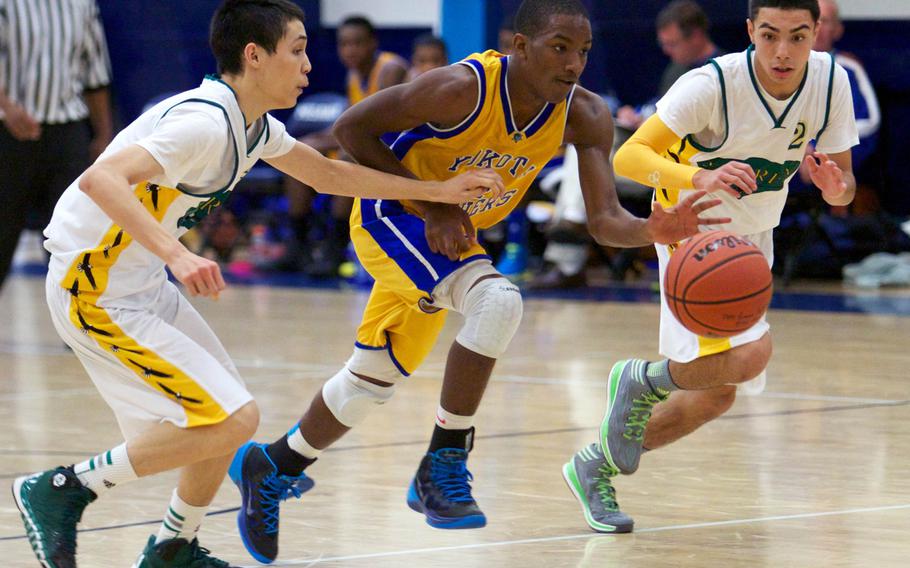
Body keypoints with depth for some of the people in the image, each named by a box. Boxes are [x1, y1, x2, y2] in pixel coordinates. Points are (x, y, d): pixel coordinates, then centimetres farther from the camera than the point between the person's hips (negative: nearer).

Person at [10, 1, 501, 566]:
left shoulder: (253, 126, 7)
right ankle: (63, 491, -8)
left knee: (228, 415, 14)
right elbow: (100, 180, -36)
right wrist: (178, 255, -46)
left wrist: (438, 191, 25)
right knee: (233, 420, -14)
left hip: (145, 284, 10)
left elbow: (328, 173, 26)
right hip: (98, 291, -10)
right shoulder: (205, 121, -23)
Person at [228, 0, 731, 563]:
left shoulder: (585, 117, -16)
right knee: (498, 300, -30)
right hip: (392, 215, -7)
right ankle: (444, 469, -21)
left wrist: (650, 230, -43)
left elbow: (604, 219, -21)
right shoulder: (464, 88, -30)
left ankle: (273, 468, 36)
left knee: (372, 380, 14)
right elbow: (353, 127, -21)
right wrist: (431, 206, -24)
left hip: (454, 231, 7)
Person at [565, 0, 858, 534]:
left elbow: (845, 184, -3)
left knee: (715, 396, 10)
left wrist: (836, 186, -28)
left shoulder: (832, 81, -12)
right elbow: (628, 157, -31)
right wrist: (703, 178, -48)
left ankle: (597, 466, 28)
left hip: (753, 241, 7)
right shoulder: (712, 85, -28)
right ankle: (643, 379, 0)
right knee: (749, 354, -29)